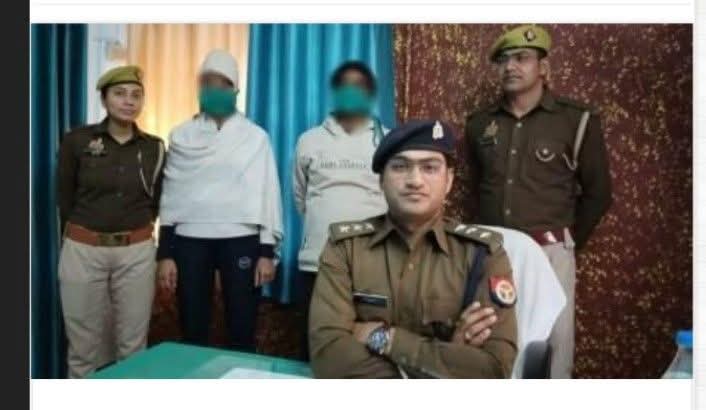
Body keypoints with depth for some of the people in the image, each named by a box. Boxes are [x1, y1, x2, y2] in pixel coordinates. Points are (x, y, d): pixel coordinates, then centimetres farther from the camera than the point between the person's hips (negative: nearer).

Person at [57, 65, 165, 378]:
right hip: (83, 250, -1)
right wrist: (78, 234, 13)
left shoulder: (154, 148, 2)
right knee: (83, 345, 7)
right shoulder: (76, 141, -3)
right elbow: (65, 197, 6)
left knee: (132, 345, 8)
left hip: (137, 252, 1)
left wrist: (133, 231, 13)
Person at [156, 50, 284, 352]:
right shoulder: (182, 136, 7)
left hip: (241, 240, -1)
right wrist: (165, 253, 3)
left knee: (242, 330, 5)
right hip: (190, 240, 2)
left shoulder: (255, 136, 3)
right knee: (192, 330, 9)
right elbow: (170, 197, 7)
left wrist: (268, 252, -4)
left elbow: (268, 194, 1)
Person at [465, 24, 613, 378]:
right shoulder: (480, 123, 9)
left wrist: (569, 241, 7)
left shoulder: (577, 120, -2)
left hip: (549, 252, -3)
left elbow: (597, 193, 4)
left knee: (552, 344, 3)